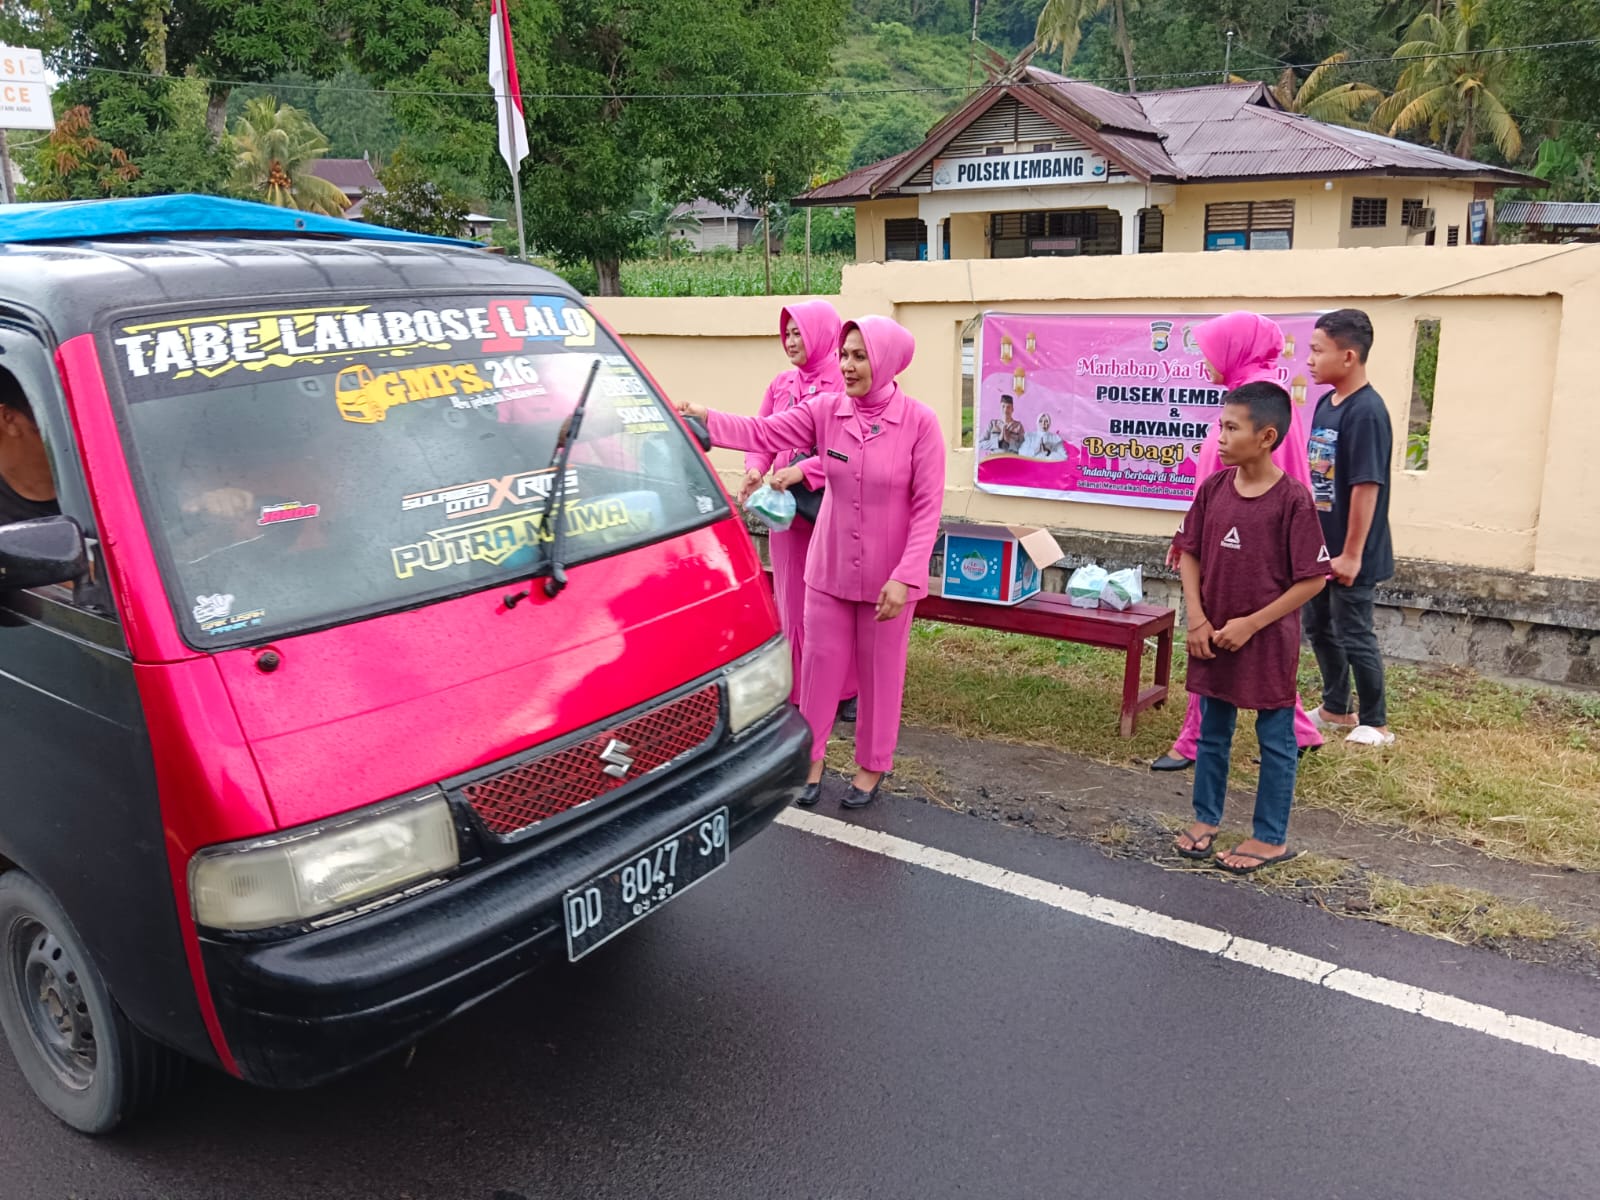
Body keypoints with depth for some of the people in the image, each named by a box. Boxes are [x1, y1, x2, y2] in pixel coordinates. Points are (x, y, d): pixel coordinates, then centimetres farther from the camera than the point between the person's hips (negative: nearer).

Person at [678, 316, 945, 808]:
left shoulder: (919, 421, -14)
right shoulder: (825, 409, -4)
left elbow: (928, 506, -14)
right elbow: (764, 433, -12)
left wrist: (905, 577, -19)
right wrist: (708, 420, -29)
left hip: (887, 576, -3)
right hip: (829, 566, 3)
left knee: (880, 672, 11)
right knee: (821, 663, 10)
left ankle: (872, 767, 30)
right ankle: (811, 759, 27)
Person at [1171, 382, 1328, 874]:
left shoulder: (1293, 499, -16)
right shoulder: (1213, 488, -2)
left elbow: (1313, 579, -13)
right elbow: (1189, 555, 6)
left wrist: (1252, 623, -15)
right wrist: (1197, 620, -5)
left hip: (1268, 642, -5)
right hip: (1212, 638, 5)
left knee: (1275, 740, 10)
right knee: (1212, 732, 17)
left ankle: (1271, 838, 23)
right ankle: (1206, 818, 34)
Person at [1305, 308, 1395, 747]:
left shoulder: (1366, 412, -20)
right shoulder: (1325, 403, 7)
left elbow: (1367, 486, -22)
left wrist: (1352, 553, -21)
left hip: (1349, 554, -9)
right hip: (1319, 547, 9)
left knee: (1354, 635, 2)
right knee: (1319, 628, 18)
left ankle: (1375, 723, 18)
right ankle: (1335, 708, 34)